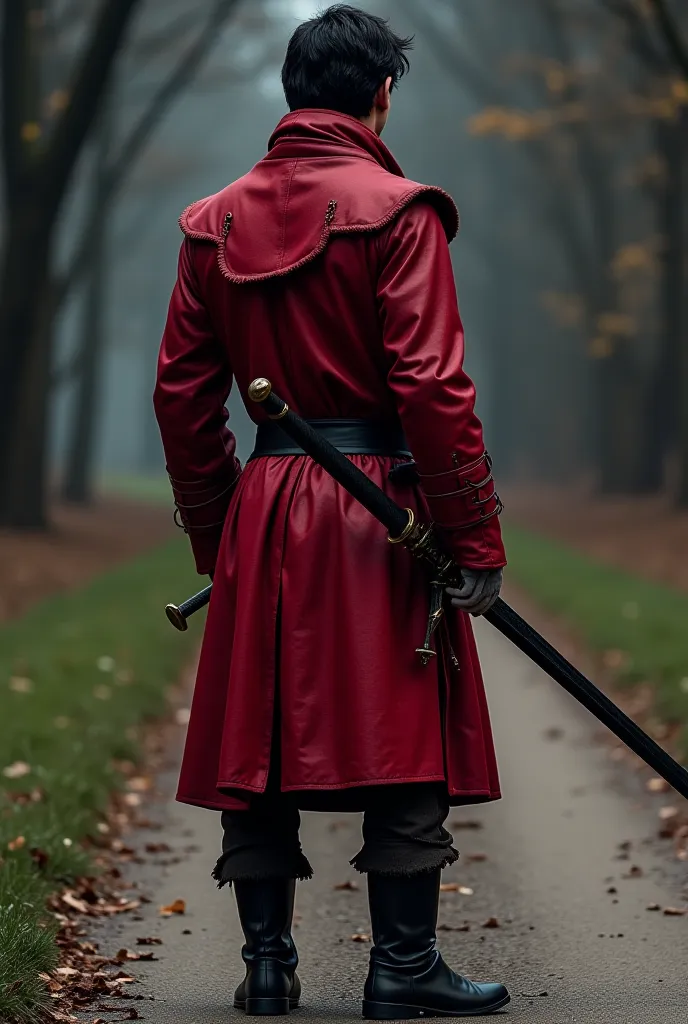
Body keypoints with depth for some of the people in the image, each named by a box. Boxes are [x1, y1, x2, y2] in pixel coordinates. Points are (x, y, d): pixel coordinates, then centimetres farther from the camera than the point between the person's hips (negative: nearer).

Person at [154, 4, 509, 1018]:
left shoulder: (214, 221, 9)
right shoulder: (395, 209, -8)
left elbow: (182, 393, 11)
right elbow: (431, 386, -14)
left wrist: (212, 532, 19)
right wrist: (477, 541, -10)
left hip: (262, 514, 5)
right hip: (380, 504, -5)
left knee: (259, 738, 10)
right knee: (404, 739, 2)